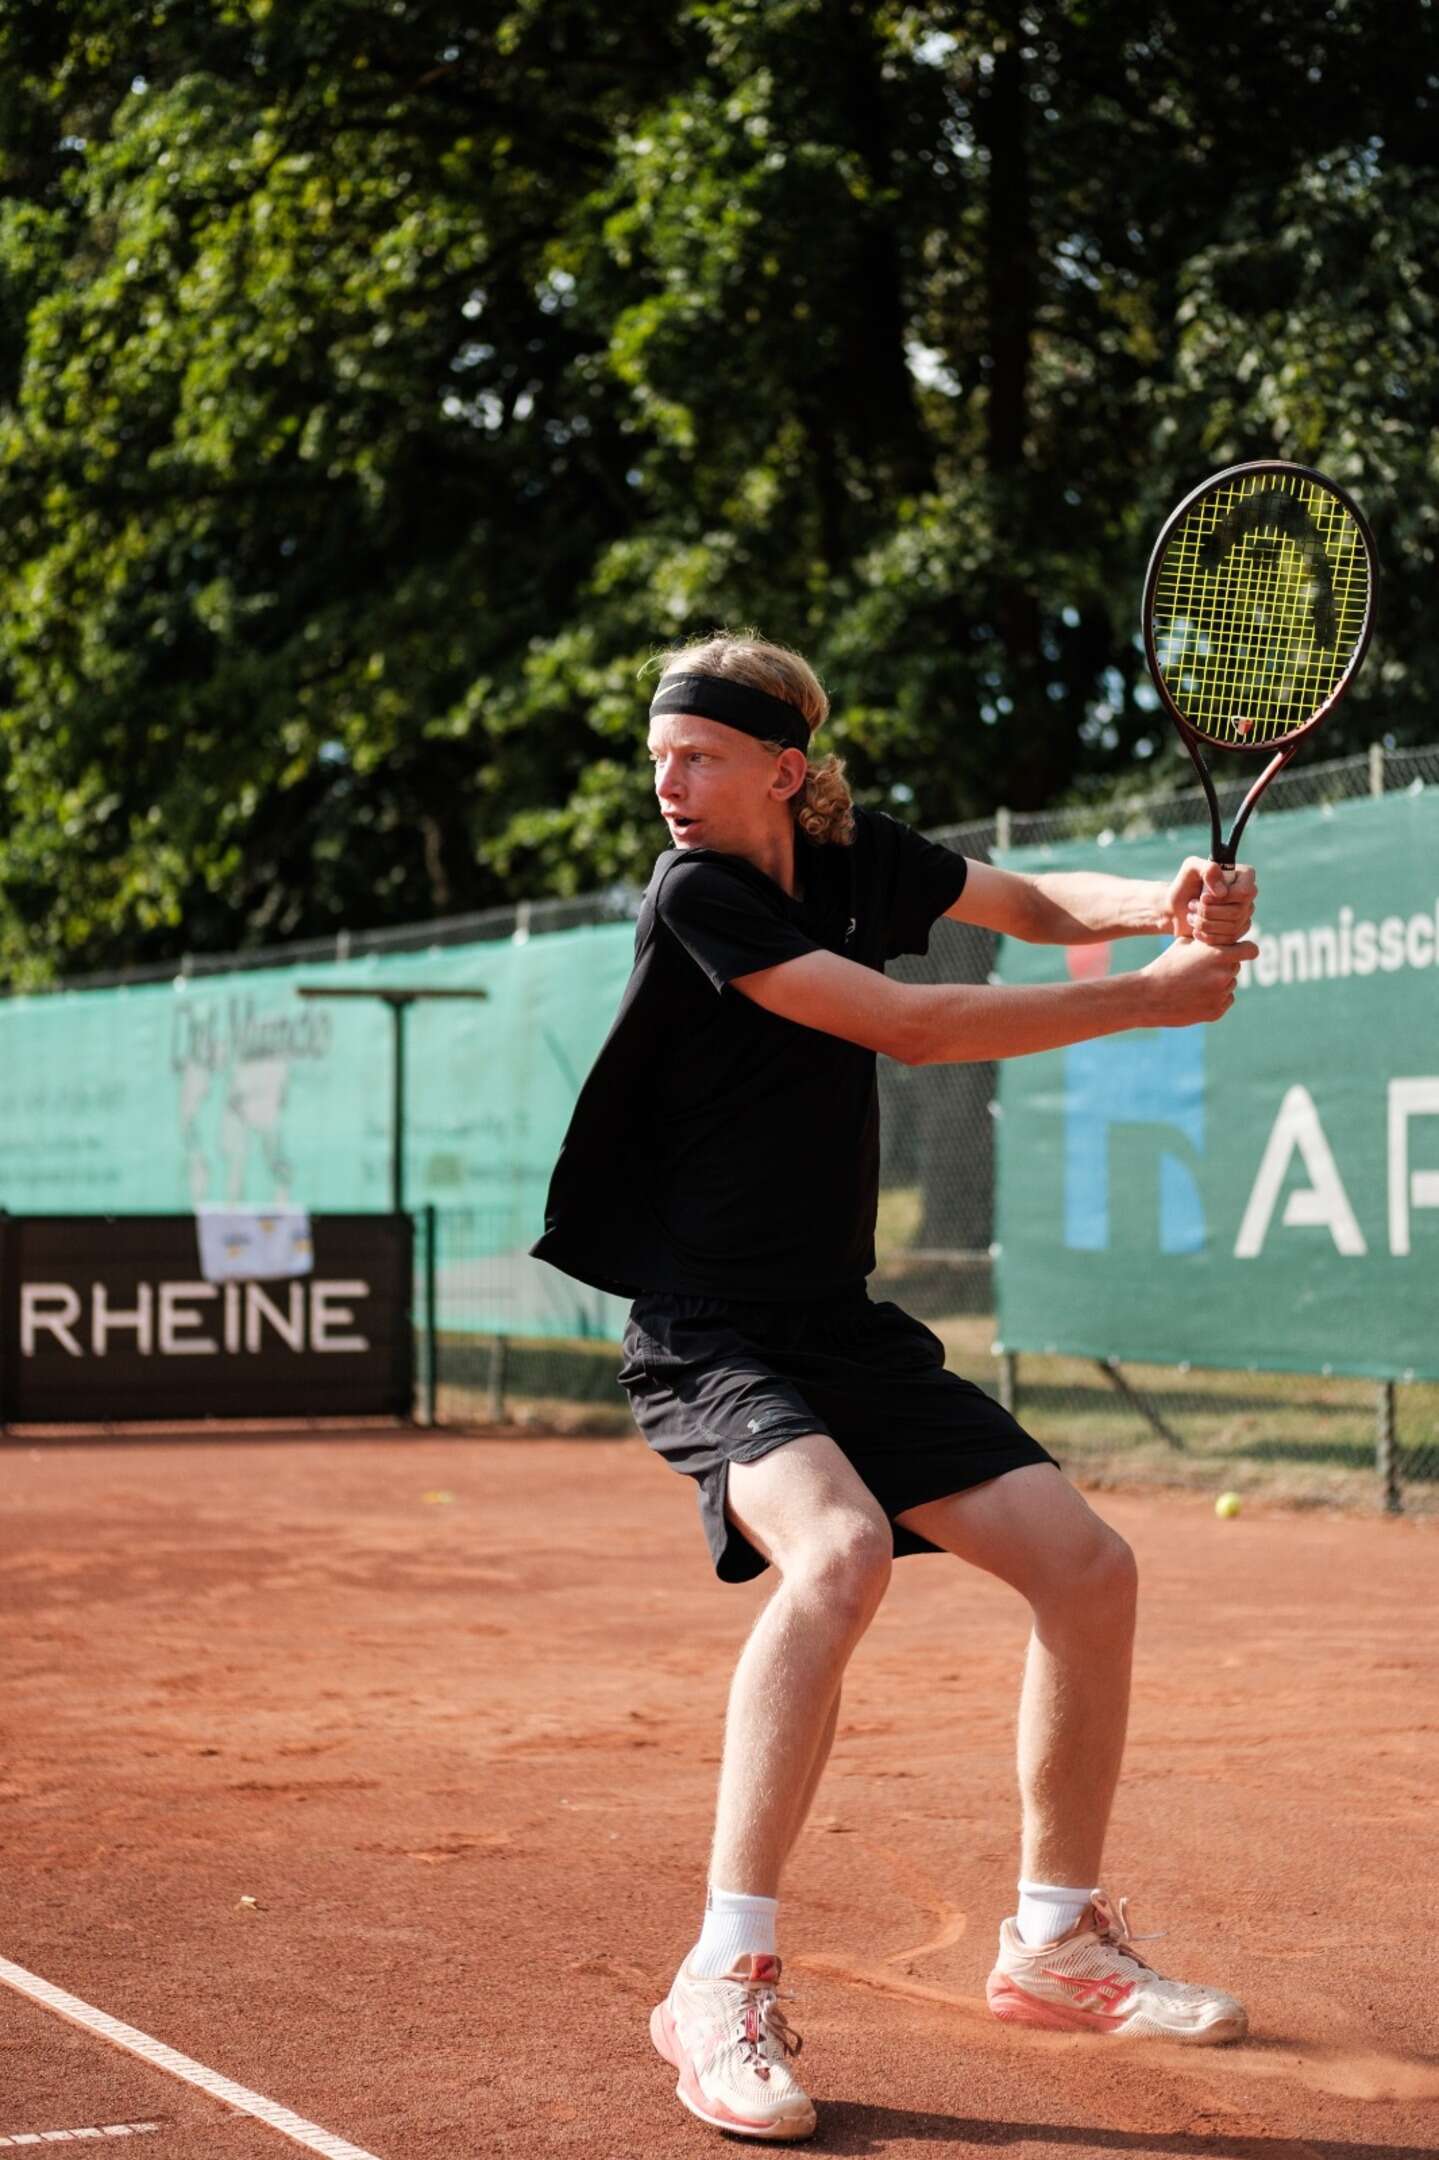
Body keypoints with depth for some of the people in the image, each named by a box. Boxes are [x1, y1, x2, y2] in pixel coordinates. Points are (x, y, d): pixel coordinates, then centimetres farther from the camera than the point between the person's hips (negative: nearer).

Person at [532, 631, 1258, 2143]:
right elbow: (911, 1026, -23)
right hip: (713, 1346, -7)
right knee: (841, 1550, -35)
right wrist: (1154, 998, -18)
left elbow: (1039, 903, 16)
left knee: (1089, 1567, 3)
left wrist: (1169, 903, -7)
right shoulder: (693, 894, -16)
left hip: (847, 1336, 7)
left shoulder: (854, 857, 3)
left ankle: (1057, 1943, 21)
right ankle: (725, 1986, -30)